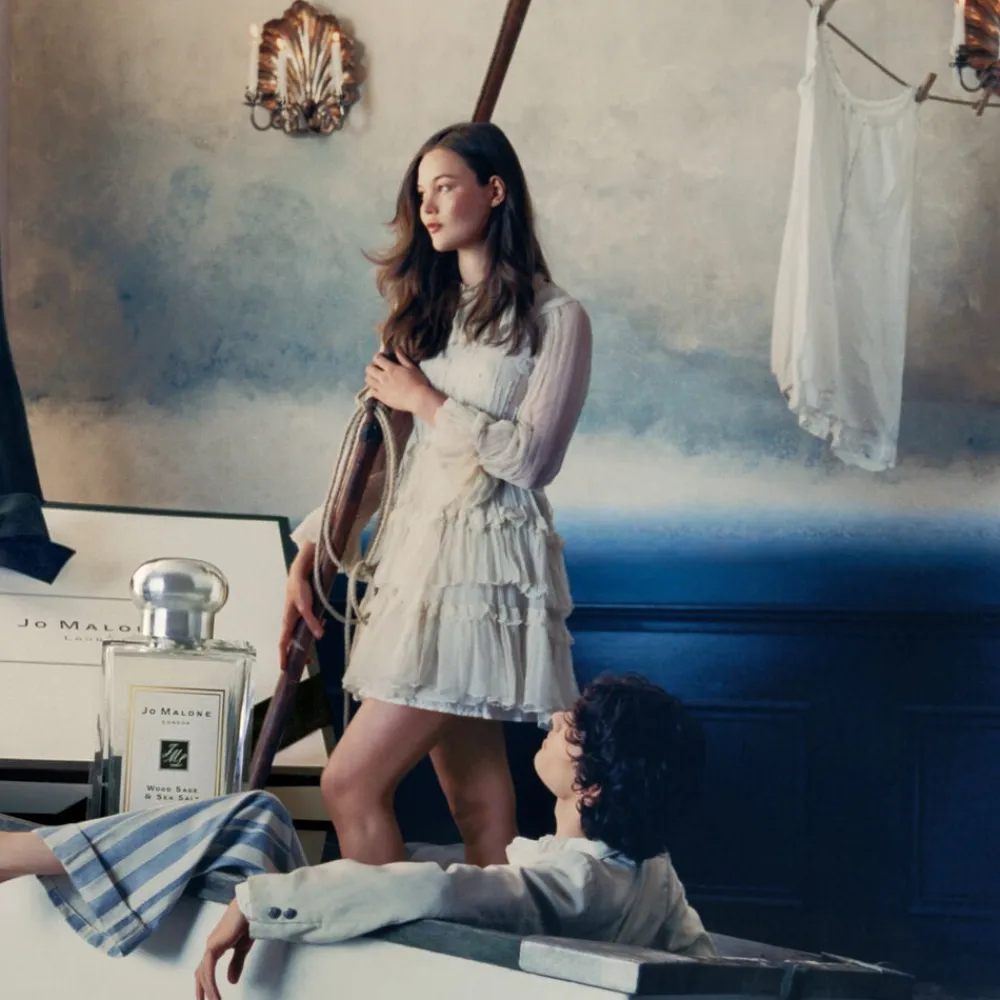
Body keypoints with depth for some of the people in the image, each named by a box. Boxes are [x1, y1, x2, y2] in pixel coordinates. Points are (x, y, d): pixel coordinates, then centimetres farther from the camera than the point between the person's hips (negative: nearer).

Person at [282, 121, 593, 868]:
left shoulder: (554, 320, -4)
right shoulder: (427, 309, 17)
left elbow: (531, 457, -14)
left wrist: (427, 401, -6)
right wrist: (311, 551, 9)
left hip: (485, 566, -7)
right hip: (418, 553, 7)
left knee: (351, 784, -14)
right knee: (477, 805, 6)